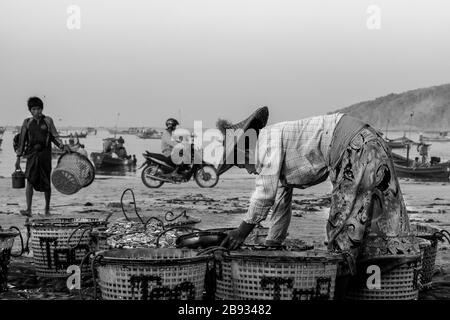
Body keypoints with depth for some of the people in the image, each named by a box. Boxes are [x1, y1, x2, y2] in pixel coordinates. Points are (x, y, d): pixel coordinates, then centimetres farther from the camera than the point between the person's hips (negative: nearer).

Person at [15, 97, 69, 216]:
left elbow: (54, 136, 7)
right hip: (32, 154, 0)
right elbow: (22, 140, 10)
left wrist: (62, 146, -10)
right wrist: (18, 158, 9)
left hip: (45, 154, 0)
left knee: (46, 183, 6)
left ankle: (47, 208, 22)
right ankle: (28, 209, -17)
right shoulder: (27, 122, 6)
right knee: (30, 181, -13)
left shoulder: (47, 120, 4)